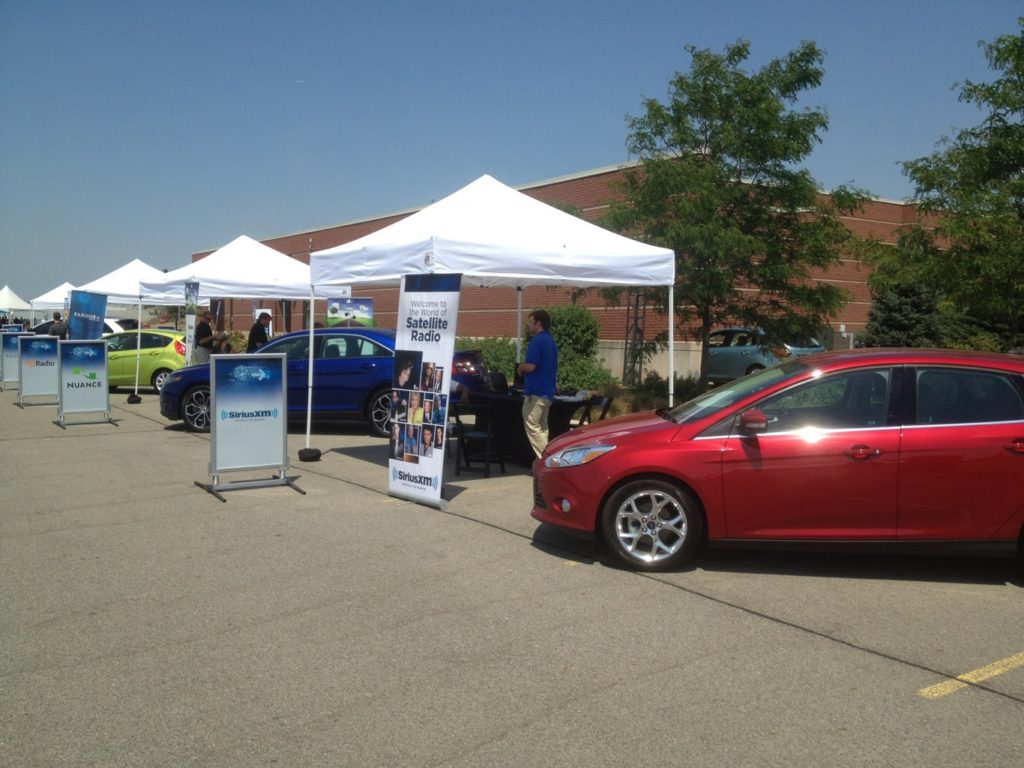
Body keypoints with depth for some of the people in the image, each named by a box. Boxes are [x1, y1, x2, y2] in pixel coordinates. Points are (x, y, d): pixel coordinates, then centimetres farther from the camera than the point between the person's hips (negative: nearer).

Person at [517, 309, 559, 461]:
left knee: (532, 426, -5)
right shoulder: (551, 341, 15)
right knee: (542, 426, 14)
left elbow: (530, 366, -24)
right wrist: (524, 368, 19)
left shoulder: (537, 340, -16)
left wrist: (520, 367, -2)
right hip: (547, 391, 9)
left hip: (536, 391, -9)